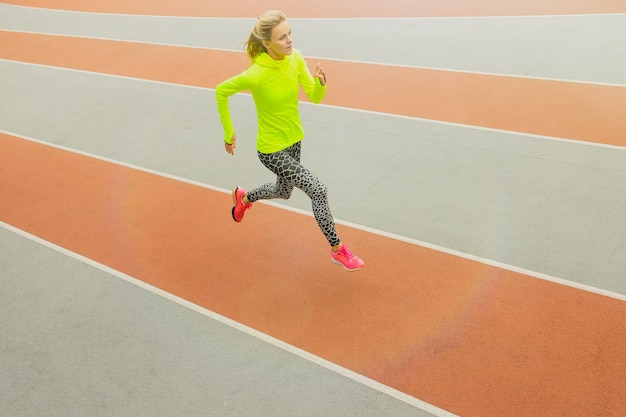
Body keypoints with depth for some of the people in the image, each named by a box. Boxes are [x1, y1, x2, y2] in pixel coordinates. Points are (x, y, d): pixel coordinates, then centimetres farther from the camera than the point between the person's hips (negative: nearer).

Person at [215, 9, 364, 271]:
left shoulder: (295, 58, -12)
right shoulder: (256, 75, -28)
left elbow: (314, 97, -6)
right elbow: (221, 91, -12)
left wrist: (321, 83, -29)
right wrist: (229, 133, -5)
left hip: (294, 140, 7)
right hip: (272, 150, -7)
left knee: (283, 192, 28)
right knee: (318, 190, -13)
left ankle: (244, 197, 58)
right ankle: (337, 250, 6)